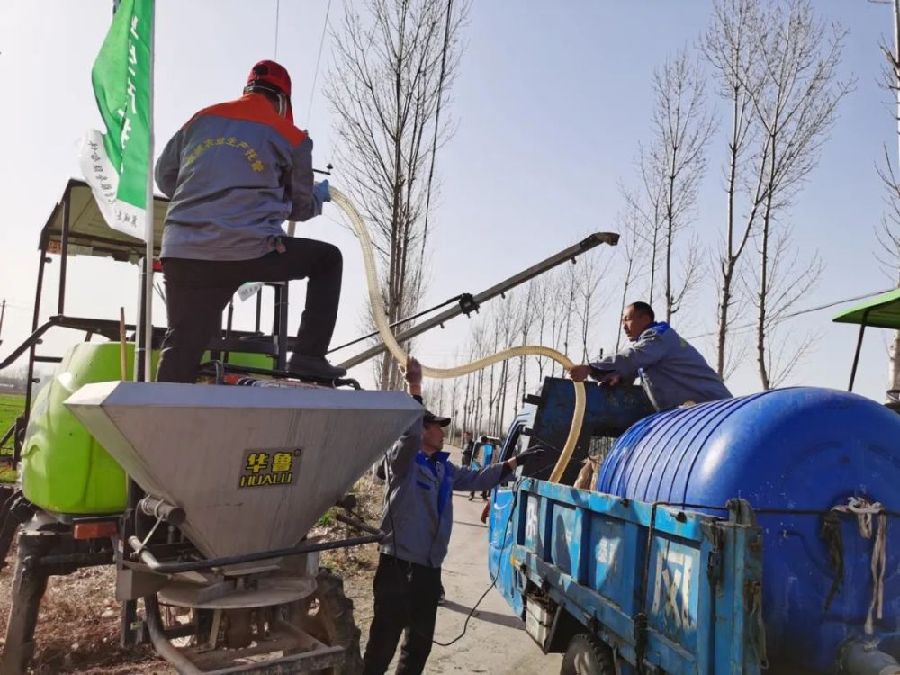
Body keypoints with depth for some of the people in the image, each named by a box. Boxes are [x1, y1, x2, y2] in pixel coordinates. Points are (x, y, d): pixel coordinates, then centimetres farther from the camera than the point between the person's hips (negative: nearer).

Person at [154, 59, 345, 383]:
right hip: (251, 252, -4)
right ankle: (309, 356, 12)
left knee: (181, 349, 11)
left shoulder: (200, 119, 18)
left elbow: (164, 176, 24)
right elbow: (300, 208, 14)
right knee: (328, 259, 19)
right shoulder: (291, 137, 8)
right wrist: (320, 196, 36)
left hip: (183, 254, 4)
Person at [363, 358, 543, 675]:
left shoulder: (444, 467, 14)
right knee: (385, 637, -3)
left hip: (429, 566, 8)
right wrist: (415, 387, -31)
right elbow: (409, 432, -26)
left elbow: (477, 478, 23)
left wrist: (515, 462, 20)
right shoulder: (402, 460, -8)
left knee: (421, 637, 18)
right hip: (398, 563, -7)